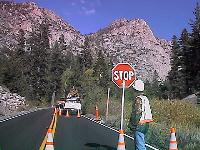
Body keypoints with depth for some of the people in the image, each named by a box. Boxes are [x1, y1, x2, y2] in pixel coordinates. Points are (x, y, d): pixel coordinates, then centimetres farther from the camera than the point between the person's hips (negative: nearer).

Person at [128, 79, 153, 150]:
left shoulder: (138, 99, -17)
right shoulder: (146, 98, 12)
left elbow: (136, 114, -20)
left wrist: (132, 126, -14)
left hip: (140, 124, -10)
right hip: (145, 124, 10)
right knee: (138, 142, 21)